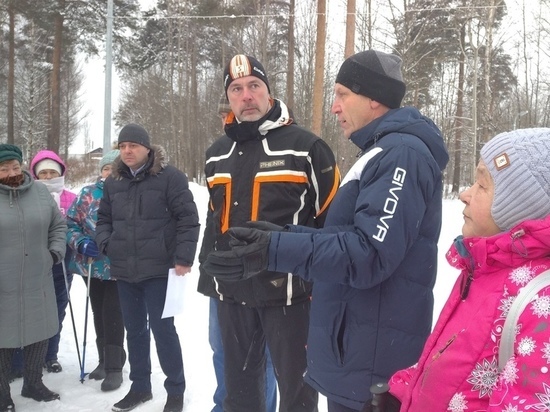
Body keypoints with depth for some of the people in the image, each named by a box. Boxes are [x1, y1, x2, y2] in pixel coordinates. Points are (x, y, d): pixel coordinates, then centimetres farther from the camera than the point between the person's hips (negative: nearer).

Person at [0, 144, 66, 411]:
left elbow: (59, 225, 13)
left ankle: (33, 383, 36)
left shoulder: (40, 192, 3)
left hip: (38, 282, 4)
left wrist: (56, 251, 1)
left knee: (40, 333, 15)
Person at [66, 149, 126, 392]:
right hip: (91, 264, 4)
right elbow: (70, 223, 3)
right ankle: (105, 360, 30)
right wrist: (81, 243, -15)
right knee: (99, 313, 14)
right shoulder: (88, 194, 2)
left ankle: (114, 367, 8)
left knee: (112, 314, -5)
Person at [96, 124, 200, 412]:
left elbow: (188, 218, -10)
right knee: (134, 330, 15)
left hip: (159, 269, -5)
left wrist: (183, 258, -16)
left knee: (162, 329, 0)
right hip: (124, 270, 6)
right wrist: (105, 244, 1)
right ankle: (140, 386, 31)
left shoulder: (169, 176, -7)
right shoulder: (113, 181, 10)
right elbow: (104, 218, 20)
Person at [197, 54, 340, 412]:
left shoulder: (305, 147, -9)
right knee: (239, 382, 20)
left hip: (289, 291, -5)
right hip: (232, 292, 6)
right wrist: (208, 273, 18)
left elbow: (333, 219, -8)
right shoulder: (217, 155, 10)